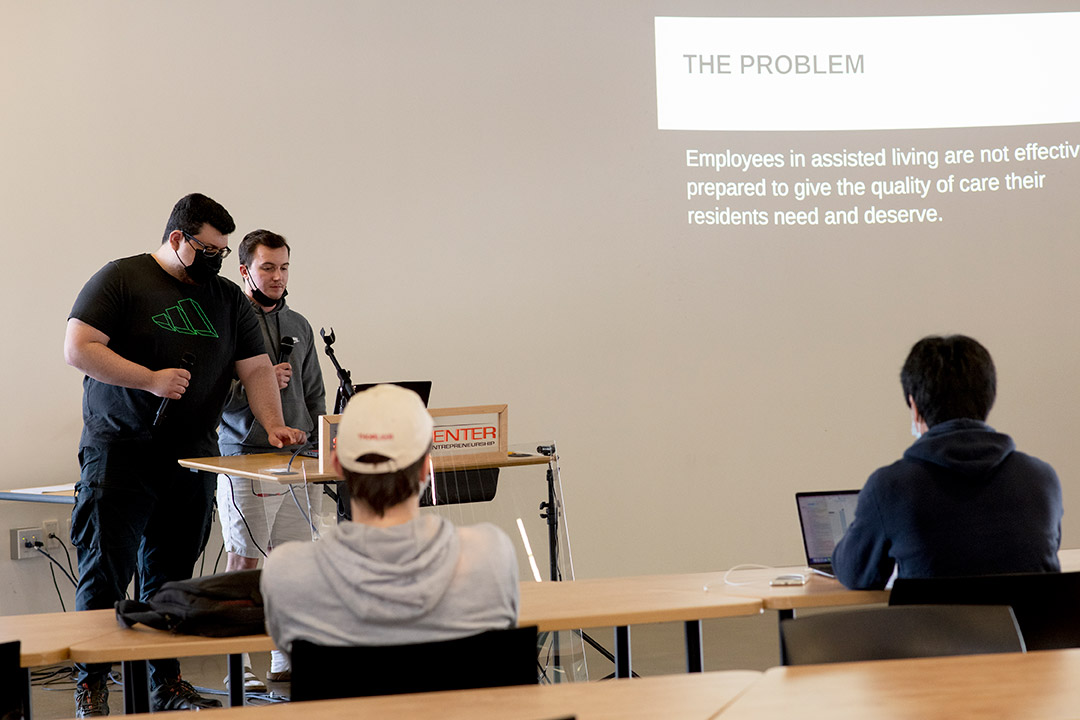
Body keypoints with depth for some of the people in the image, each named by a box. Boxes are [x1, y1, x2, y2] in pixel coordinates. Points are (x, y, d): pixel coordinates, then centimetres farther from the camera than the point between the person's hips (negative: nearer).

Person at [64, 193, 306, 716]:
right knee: (105, 574, -5)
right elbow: (78, 348, -10)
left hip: (192, 459, 5)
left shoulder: (228, 299, 14)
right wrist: (150, 379, -16)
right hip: (119, 453, -5)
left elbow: (256, 367, 11)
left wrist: (272, 423, -6)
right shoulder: (120, 280, -2)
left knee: (171, 576, 8)